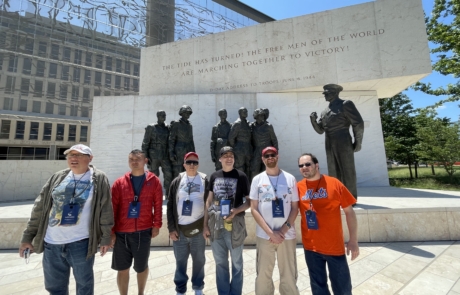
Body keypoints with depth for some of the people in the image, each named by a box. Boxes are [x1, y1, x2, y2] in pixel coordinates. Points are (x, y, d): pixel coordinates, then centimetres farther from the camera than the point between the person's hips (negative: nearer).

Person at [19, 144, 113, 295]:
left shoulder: (99, 179, -8)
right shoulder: (57, 178, 5)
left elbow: (105, 211, -9)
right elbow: (39, 208, 10)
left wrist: (105, 238, -8)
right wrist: (27, 236, 8)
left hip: (81, 243, -4)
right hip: (51, 243, 4)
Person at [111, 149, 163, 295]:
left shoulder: (154, 181, -2)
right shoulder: (119, 182, 1)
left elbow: (158, 205, -1)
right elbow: (113, 208, 0)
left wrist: (156, 225, -4)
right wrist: (110, 231, -2)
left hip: (143, 231, -1)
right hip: (121, 232, 1)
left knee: (141, 267, 16)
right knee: (122, 268, 12)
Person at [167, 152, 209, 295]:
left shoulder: (205, 181, -1)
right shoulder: (177, 181, 3)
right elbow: (170, 206, 2)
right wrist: (171, 228, -3)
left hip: (198, 229, 0)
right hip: (179, 230, 1)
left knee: (199, 260, 15)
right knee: (180, 261, 15)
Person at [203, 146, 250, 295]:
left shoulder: (241, 176, -5)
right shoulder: (214, 176, 5)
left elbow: (249, 201, -3)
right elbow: (209, 201, 8)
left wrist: (236, 211, -21)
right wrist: (205, 225, 6)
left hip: (235, 225, -3)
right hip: (216, 225, 3)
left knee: (236, 263, 14)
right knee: (220, 263, 18)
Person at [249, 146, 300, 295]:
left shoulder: (290, 178, 2)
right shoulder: (257, 179, 0)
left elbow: (295, 208, 2)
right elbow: (254, 209, -3)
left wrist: (283, 230, -10)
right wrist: (270, 232, -11)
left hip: (287, 235, 1)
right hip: (264, 235, 0)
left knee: (289, 275, 11)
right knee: (263, 275, 12)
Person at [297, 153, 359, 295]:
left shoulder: (334, 183, -9)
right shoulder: (298, 187, -4)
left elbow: (349, 211, -4)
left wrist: (353, 240, -5)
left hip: (334, 245, -1)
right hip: (311, 246, 2)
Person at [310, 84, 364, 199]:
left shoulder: (345, 104, -1)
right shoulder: (325, 111, 16)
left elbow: (358, 123, -4)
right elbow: (320, 130, 16)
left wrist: (357, 143, -4)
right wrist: (313, 120, -2)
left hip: (343, 144, -6)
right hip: (329, 145, 6)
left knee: (347, 171, 0)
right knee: (334, 173, 8)